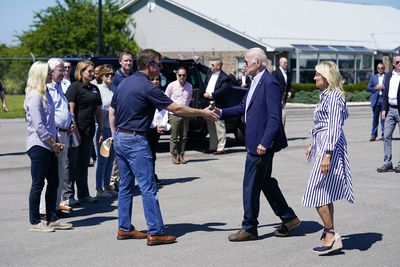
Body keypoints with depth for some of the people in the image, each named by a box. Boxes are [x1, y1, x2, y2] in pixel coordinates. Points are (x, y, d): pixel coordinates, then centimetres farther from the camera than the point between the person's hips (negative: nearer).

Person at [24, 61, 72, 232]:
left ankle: (52, 219, 20)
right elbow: (38, 126, -19)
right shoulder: (34, 96, -15)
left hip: (49, 146, 9)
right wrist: (53, 144, -12)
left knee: (53, 182, 12)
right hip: (38, 145, -9)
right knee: (38, 184, -2)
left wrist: (56, 142, 9)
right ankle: (35, 222, 7)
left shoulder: (45, 93, 14)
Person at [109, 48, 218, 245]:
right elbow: (176, 109, -14)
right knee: (148, 188, -7)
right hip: (135, 141, -9)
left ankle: (124, 228, 17)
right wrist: (203, 113, -6)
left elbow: (112, 111, 17)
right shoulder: (147, 88, -15)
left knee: (125, 186, 14)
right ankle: (156, 232, -6)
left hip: (120, 140, 9)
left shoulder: (125, 83, 11)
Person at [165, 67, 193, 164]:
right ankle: (174, 155, 4)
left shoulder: (189, 86, 8)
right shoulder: (172, 85, -3)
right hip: (174, 114, -4)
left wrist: (186, 105, 11)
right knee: (174, 136, -4)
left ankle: (181, 155, 13)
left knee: (184, 136, 5)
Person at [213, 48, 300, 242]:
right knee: (265, 181, 17)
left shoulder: (270, 84, -18)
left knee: (251, 185, -1)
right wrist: (221, 113, 7)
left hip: (261, 144, -10)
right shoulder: (256, 82, 13)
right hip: (256, 142, 10)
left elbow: (275, 117, -22)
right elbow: (243, 108, 20)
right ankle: (289, 218, 26)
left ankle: (249, 228, 10)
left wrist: (264, 143, -26)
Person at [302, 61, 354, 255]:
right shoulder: (325, 96, 15)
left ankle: (331, 234, -3)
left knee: (317, 193, -8)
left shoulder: (333, 97, -15)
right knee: (325, 195, 13)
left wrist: (327, 154, -24)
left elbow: (335, 128, -20)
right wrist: (314, 145, 25)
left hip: (330, 148, -10)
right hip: (323, 146, 10)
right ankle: (330, 234, 20)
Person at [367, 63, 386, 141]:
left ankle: (384, 134, 5)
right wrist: (375, 88, -6)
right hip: (376, 100, 2)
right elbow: (368, 88, 10)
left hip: (384, 99, -2)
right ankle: (373, 135, 9)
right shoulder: (373, 77, 15)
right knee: (375, 118, 4)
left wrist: (384, 87, -13)